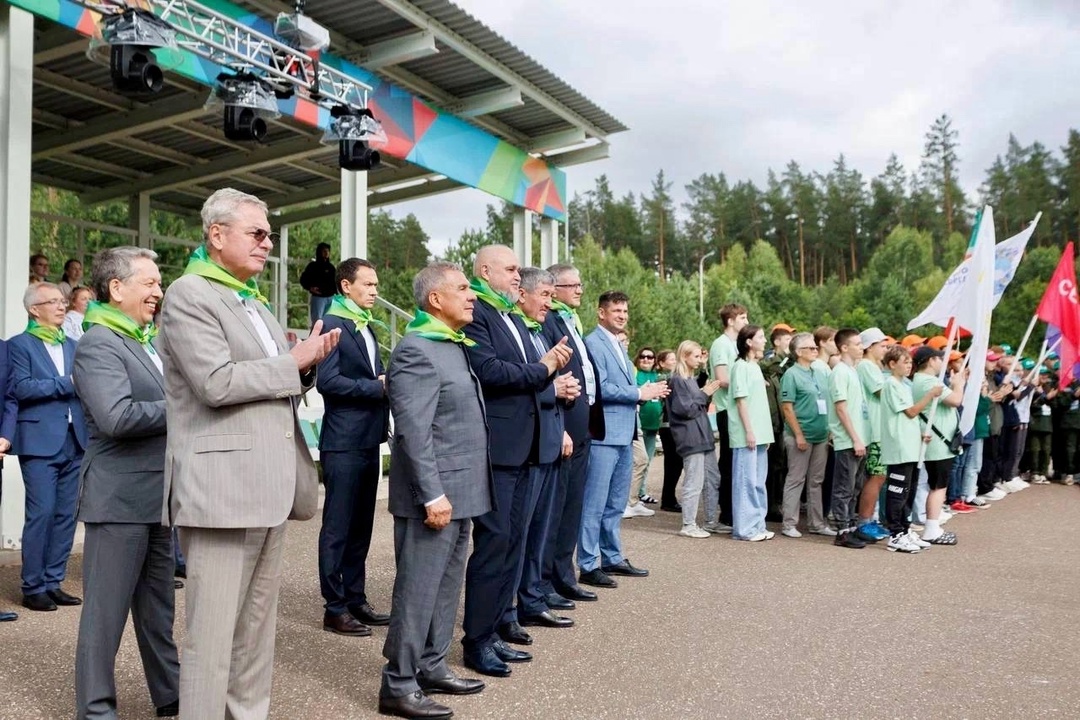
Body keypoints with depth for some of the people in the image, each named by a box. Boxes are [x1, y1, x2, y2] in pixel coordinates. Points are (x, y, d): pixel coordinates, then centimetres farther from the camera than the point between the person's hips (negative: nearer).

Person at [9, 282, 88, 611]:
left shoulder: (72, 346, 18)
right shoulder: (19, 344, 1)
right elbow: (21, 387, -12)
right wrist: (66, 383, -11)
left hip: (73, 441, 6)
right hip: (40, 442, -5)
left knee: (66, 515, 7)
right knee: (41, 514, -4)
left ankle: (53, 582, 17)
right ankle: (33, 587, 6)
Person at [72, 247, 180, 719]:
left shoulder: (146, 343, 16)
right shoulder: (98, 344, -13)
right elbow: (117, 417, -25)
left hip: (155, 497, 9)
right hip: (120, 499, -9)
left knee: (157, 607, 16)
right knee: (107, 610, 2)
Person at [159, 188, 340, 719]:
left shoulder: (254, 301, 20)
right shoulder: (189, 295, -6)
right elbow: (217, 383, -19)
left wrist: (309, 362, 4)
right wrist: (294, 360, -10)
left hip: (267, 485, 9)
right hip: (221, 486, -8)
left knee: (257, 625, 15)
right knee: (213, 632, -2)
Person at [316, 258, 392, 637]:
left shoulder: (367, 326, 17)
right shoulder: (332, 325, -10)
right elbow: (327, 381, -19)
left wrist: (390, 381, -1)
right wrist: (377, 386, -16)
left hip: (369, 440, 9)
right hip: (343, 442, -9)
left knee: (361, 526, 15)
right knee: (337, 527, 1)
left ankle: (356, 599, 25)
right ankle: (334, 608, 10)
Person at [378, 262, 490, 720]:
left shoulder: (456, 345, 14)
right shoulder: (417, 350, -15)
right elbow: (414, 432, -20)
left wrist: (456, 492, 13)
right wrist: (434, 495, -22)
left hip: (461, 490, 9)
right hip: (435, 493, -9)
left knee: (446, 586, 16)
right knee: (418, 590, -1)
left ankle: (431, 666, 28)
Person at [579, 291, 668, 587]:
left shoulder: (619, 345, 20)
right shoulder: (593, 343, -10)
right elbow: (599, 387, -19)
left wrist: (647, 390, 4)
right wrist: (639, 393, -13)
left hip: (624, 435, 9)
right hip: (603, 436, -9)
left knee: (616, 504, 16)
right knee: (595, 504, -4)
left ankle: (612, 558, 26)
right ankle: (588, 566, 3)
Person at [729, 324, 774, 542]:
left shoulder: (755, 367, 17)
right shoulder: (740, 366, -8)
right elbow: (741, 400, -13)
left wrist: (766, 433, 15)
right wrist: (748, 431, -17)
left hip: (760, 434, 9)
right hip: (747, 434, -9)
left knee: (758, 482, 11)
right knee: (746, 481, -5)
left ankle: (757, 526, 18)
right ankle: (744, 528, 0)